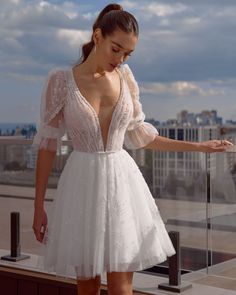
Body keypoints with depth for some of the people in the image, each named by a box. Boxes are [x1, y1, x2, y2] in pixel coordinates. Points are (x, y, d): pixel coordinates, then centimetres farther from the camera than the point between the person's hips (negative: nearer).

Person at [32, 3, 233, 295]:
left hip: (122, 183, 2)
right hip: (83, 186, -2)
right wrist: (38, 206, -5)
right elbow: (47, 143, -4)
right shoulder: (61, 79, -6)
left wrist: (198, 146, 13)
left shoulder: (125, 78, 4)